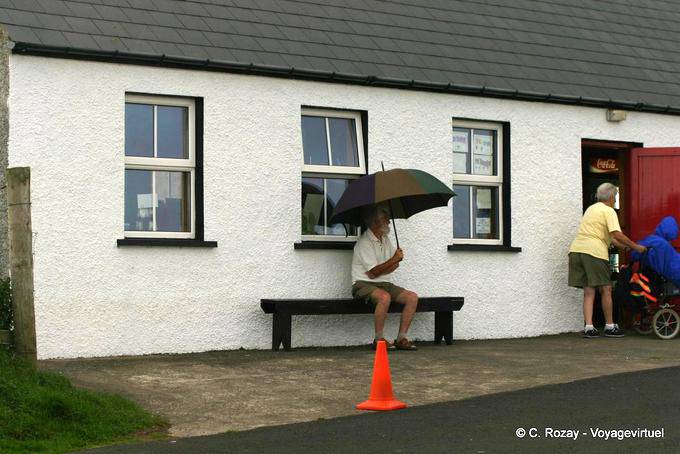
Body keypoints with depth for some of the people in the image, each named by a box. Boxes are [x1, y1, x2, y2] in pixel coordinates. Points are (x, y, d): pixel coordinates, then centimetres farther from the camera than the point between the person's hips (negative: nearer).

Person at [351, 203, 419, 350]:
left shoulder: (385, 239, 14)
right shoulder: (364, 242, -13)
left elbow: (395, 264, 8)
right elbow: (374, 272, -18)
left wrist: (378, 272, -11)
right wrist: (394, 260, -12)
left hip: (385, 283, 8)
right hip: (364, 284, -8)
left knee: (412, 297, -11)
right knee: (384, 297, -38)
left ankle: (401, 338, -9)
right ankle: (378, 339, -25)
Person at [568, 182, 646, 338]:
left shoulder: (591, 209, 26)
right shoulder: (609, 211, 0)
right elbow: (617, 234, -12)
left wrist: (624, 246, 32)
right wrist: (635, 247, -3)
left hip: (576, 250, 8)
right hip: (594, 252, -7)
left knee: (588, 292, 8)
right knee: (606, 290, 5)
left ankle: (589, 327, 1)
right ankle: (610, 327, 11)